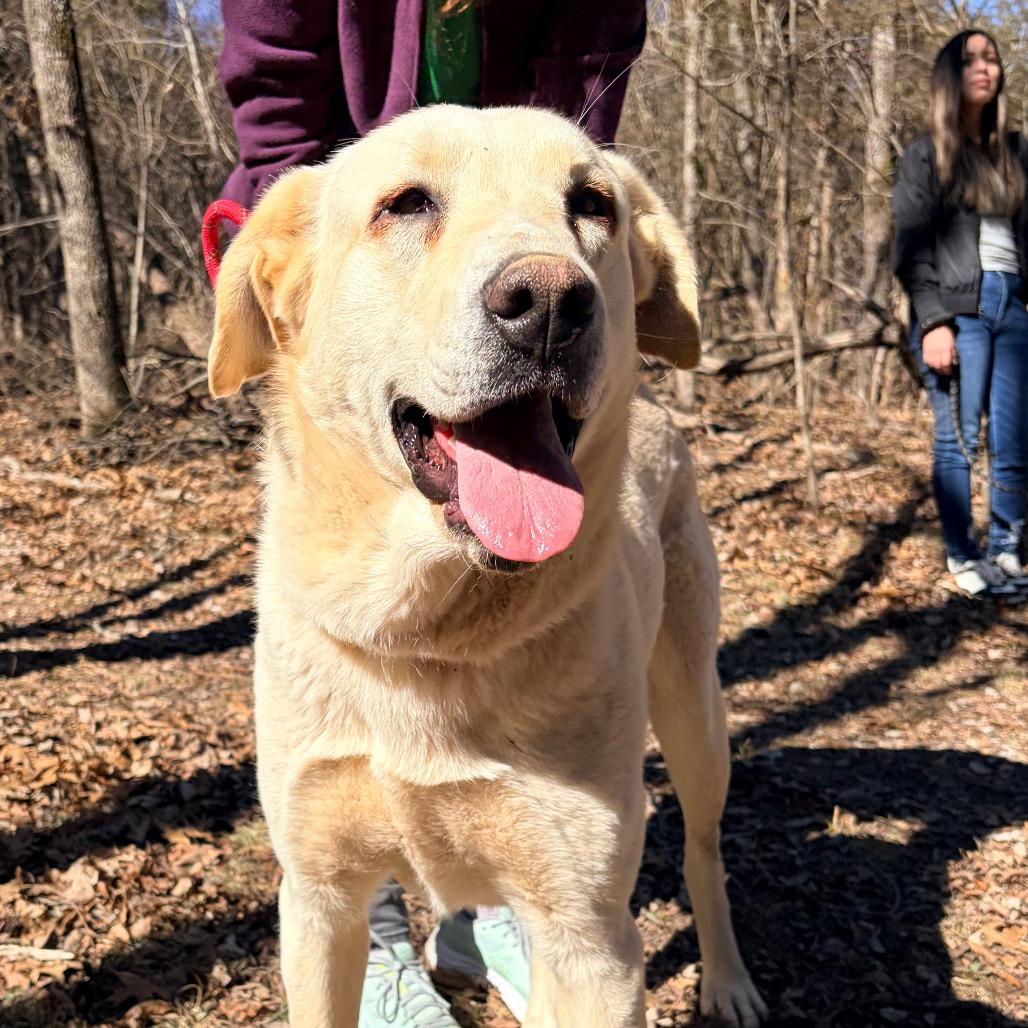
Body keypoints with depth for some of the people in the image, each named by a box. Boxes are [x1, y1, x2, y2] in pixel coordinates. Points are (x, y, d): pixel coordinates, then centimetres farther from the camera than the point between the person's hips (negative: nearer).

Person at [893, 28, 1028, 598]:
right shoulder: (926, 155, 4)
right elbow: (911, 248, -3)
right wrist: (932, 322, -12)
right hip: (956, 308, -4)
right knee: (959, 438, -3)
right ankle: (962, 557, 6)